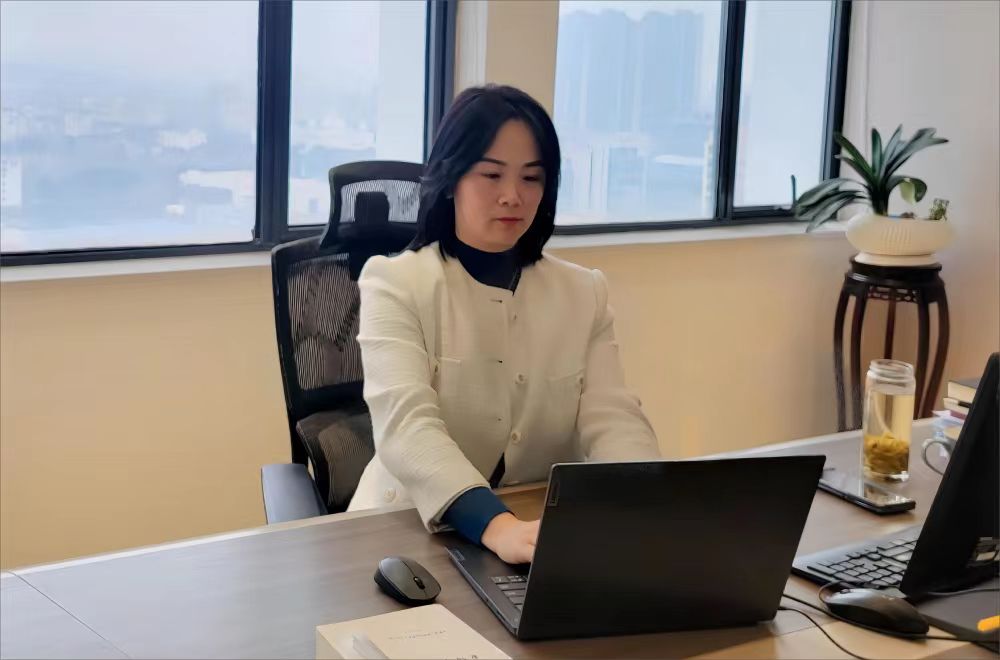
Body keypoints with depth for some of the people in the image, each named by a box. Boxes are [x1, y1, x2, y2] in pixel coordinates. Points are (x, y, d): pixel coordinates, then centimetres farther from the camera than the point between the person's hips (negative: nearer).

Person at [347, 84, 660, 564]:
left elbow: (611, 419, -5)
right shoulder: (394, 284, -6)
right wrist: (496, 525, -38)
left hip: (547, 532, 3)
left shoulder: (585, 293, 7)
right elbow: (406, 425, -21)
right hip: (415, 532, -3)